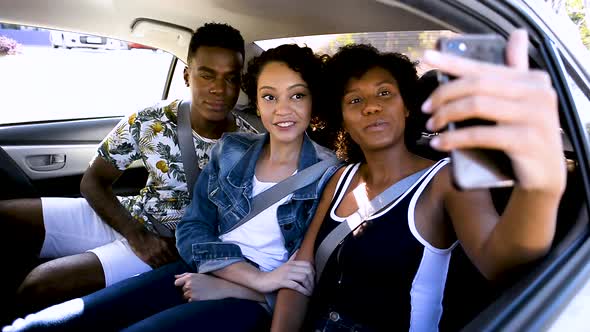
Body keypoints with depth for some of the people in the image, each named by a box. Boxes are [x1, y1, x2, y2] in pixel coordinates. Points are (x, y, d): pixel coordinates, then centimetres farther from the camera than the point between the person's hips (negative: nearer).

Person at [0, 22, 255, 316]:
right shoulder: (148, 123, -10)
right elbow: (93, 182, -1)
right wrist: (137, 236, -13)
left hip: (175, 247, -4)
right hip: (125, 219, 4)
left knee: (39, 286, -21)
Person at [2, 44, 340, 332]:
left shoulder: (331, 175, -7)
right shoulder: (231, 150, 4)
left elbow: (310, 280, -7)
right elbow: (191, 231, 0)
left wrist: (224, 287, -14)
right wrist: (258, 277, -15)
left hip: (255, 303, -4)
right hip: (201, 274, 4)